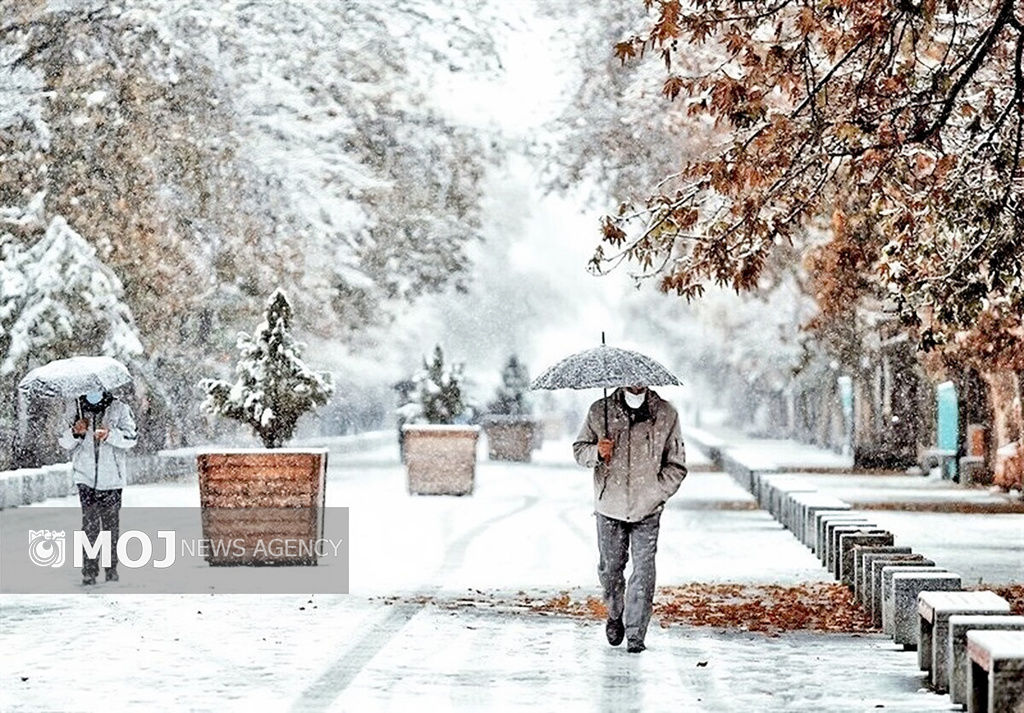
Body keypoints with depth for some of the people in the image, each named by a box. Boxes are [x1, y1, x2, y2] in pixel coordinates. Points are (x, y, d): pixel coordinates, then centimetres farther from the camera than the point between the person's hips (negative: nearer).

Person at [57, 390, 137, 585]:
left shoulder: (119, 408, 1)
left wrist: (110, 435, -21)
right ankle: (89, 571, -3)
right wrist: (76, 433, -14)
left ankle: (112, 568, 15)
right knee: (89, 522, -6)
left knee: (111, 522, 5)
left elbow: (131, 438, -3)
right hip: (85, 475, 0)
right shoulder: (74, 408, 6)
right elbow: (64, 442, 8)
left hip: (111, 476, 0)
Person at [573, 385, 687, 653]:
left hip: (646, 510, -1)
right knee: (610, 567, 10)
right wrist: (596, 452, -12)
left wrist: (656, 494, -6)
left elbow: (677, 465, 6)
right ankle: (614, 615, 36)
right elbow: (579, 450, 11)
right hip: (609, 507, 1)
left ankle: (635, 634, 1)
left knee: (643, 570, -7)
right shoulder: (600, 411, 2)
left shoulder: (666, 415, 1)